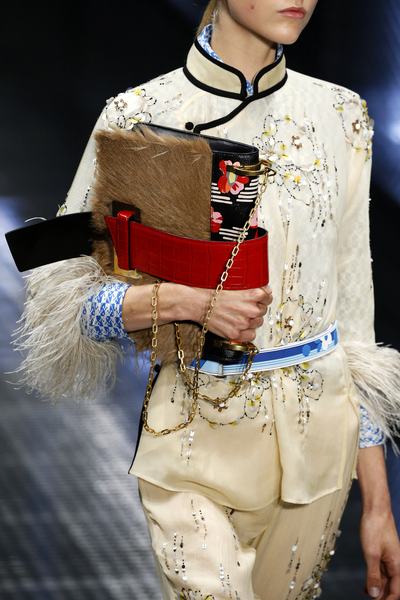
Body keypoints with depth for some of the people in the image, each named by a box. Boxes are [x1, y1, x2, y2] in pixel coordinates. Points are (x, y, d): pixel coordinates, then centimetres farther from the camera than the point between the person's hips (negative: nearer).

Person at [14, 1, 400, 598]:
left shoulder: (339, 115, 2)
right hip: (194, 436, -2)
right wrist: (186, 299, -21)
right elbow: (64, 295, -2)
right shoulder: (137, 116, -5)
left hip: (315, 436, 3)